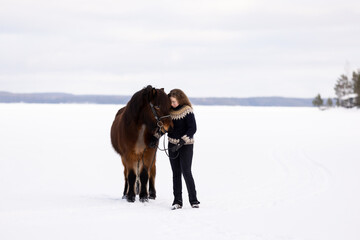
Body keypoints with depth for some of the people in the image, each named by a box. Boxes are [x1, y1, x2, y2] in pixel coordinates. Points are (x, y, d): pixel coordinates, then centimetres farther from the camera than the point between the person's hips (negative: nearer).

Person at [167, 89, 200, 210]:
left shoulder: (187, 111, -13)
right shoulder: (170, 111, 4)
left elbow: (192, 129, -18)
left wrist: (181, 142, -25)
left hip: (186, 145, -5)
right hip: (172, 145, 5)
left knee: (186, 172, -8)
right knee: (176, 173, 6)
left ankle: (193, 200, 2)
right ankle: (177, 201, 10)